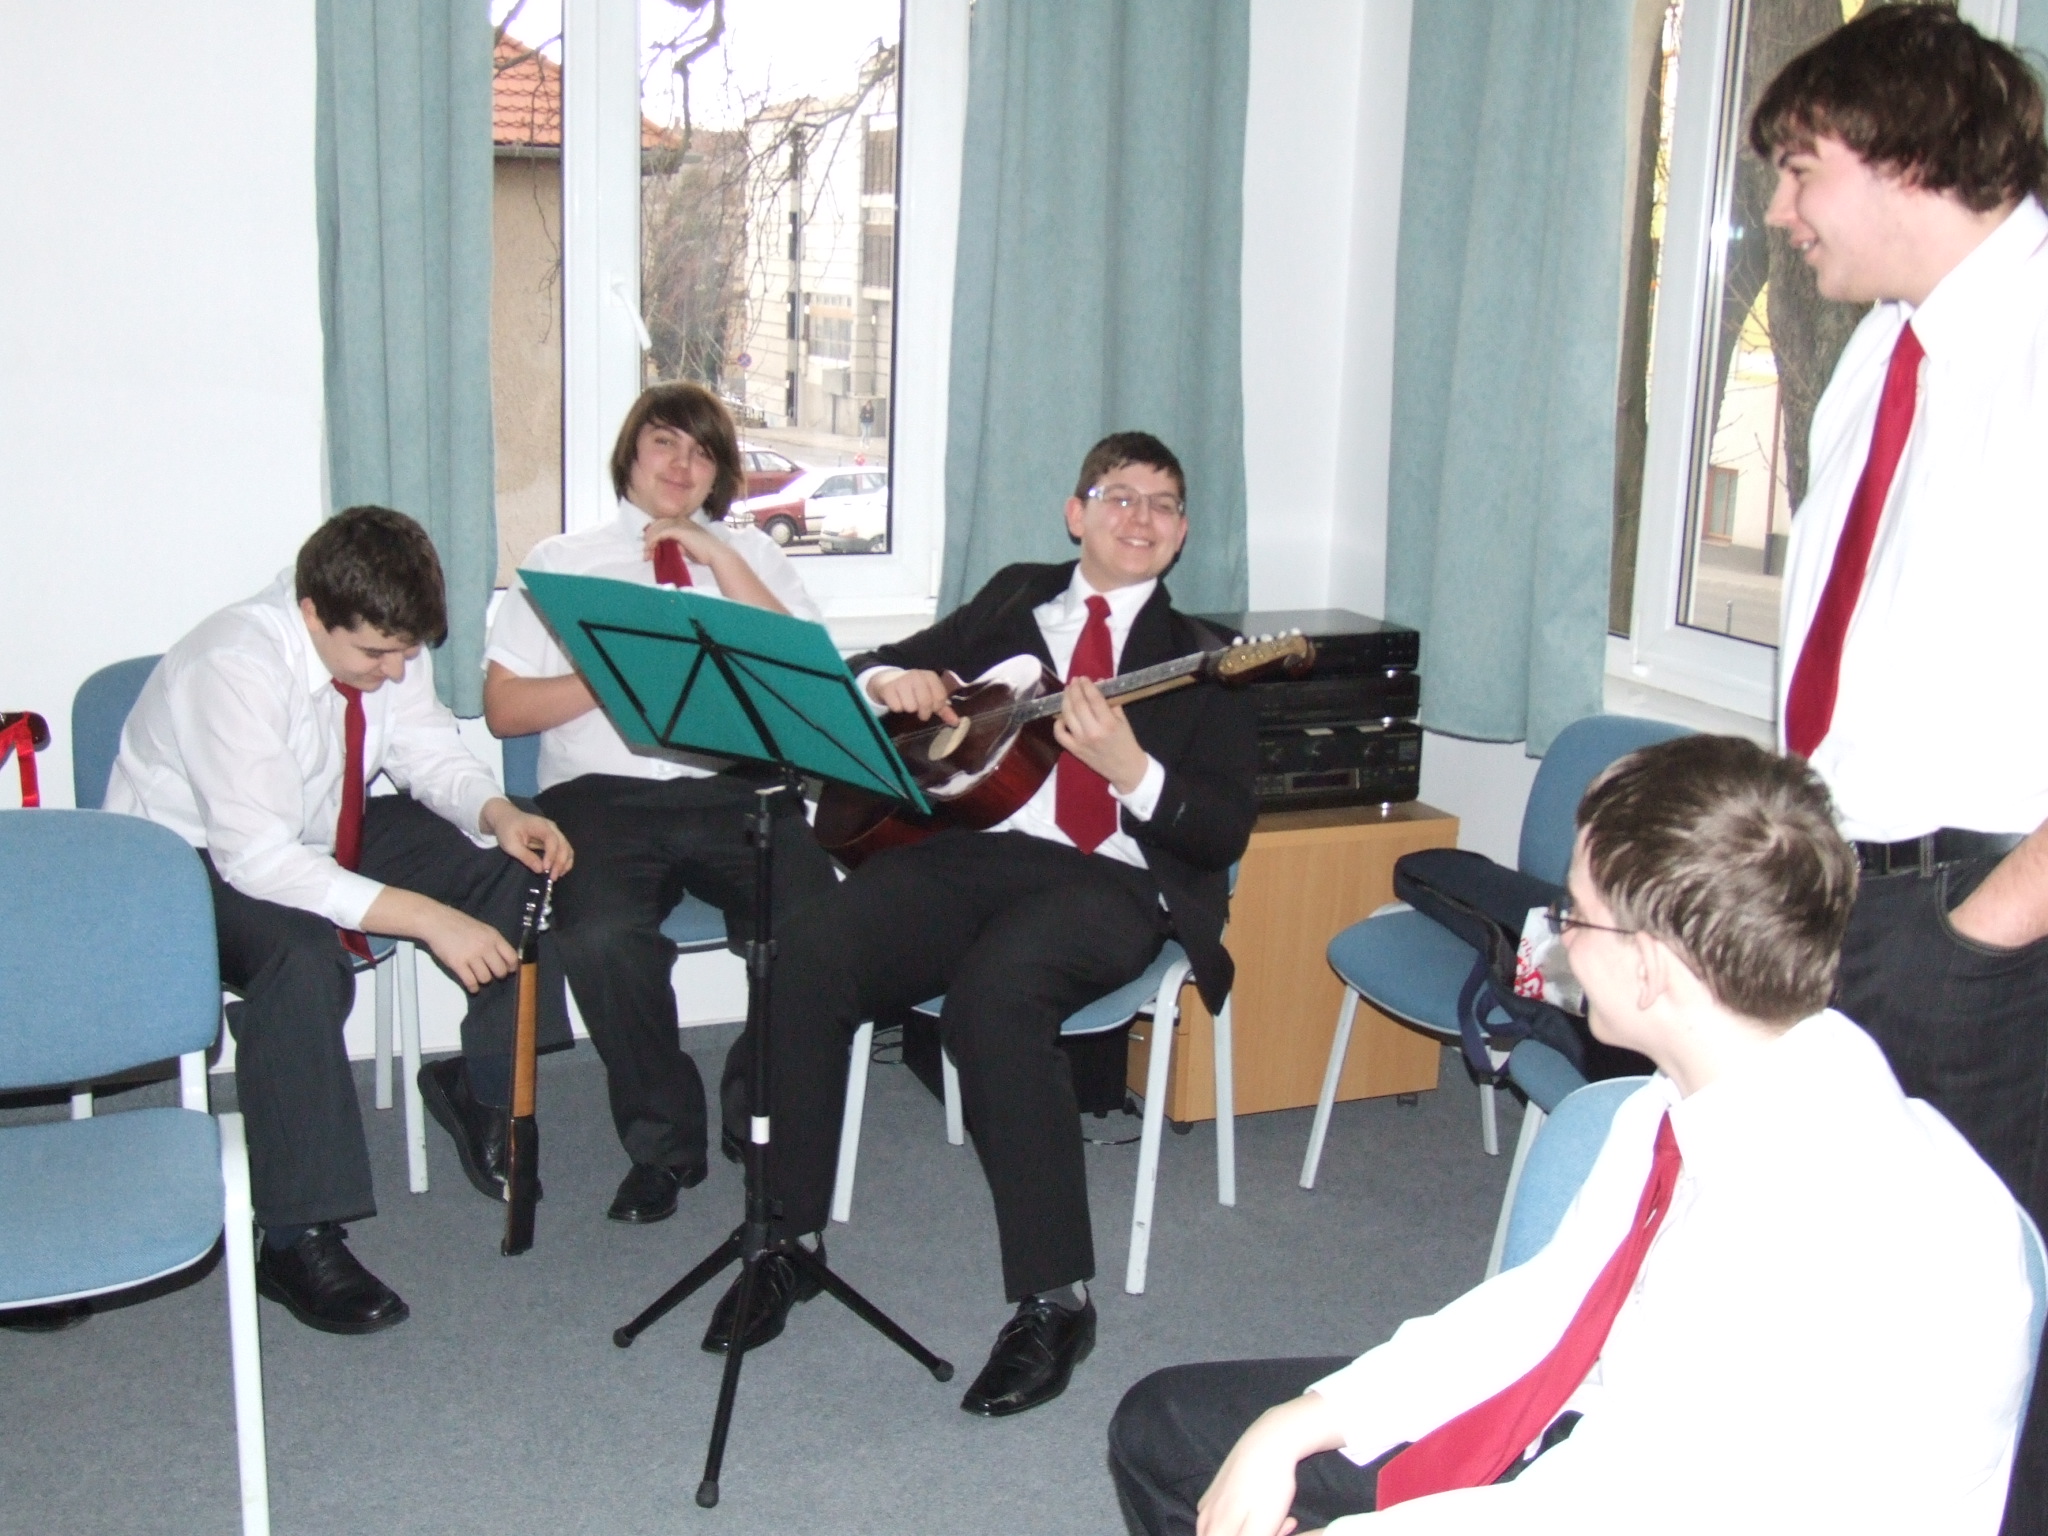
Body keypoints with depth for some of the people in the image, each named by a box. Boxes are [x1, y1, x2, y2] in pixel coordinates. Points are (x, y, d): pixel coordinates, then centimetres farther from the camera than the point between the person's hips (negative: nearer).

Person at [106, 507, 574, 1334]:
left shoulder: (386, 644, -13)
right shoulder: (235, 668, -33)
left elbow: (431, 755, 0)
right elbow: (260, 860, -38)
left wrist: (499, 815, -23)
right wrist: (429, 918, -42)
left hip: (323, 836, 7)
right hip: (192, 862, -7)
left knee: (513, 865, -10)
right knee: (303, 954, -37)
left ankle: (492, 1102, 3)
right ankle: (298, 1241, -27)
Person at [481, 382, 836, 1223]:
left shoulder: (751, 553, 21)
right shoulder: (561, 561, 18)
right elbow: (504, 707, 8)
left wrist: (721, 561, 1)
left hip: (736, 786, 1)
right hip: (604, 790, -1)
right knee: (601, 935, -33)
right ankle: (663, 1140, -9)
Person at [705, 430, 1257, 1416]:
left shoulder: (1199, 660, 14)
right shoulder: (1014, 600, 24)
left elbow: (1224, 835, 1)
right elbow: (866, 670, 26)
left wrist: (1130, 768, -17)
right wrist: (888, 680, 1)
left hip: (1108, 881, -3)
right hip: (968, 849, 3)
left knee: (994, 990, -36)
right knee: (810, 954, -26)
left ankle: (1055, 1299, -24)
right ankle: (784, 1241, -10)